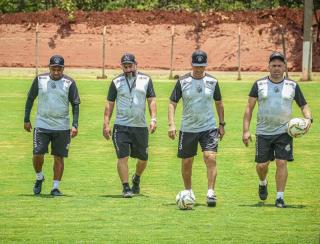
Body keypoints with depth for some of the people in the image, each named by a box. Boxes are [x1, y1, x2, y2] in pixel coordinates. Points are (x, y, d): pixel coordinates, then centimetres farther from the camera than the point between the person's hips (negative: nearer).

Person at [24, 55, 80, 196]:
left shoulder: (69, 83, -3)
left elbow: (75, 104, 1)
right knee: (38, 154, -9)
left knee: (59, 157, 2)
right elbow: (30, 99, 10)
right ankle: (39, 178, 18)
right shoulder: (40, 80, 0)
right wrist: (26, 120, 8)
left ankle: (55, 187, 12)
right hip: (42, 125, 0)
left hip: (62, 127, 0)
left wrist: (75, 125, -8)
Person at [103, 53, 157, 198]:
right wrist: (106, 124, -1)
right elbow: (109, 104, 6)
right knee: (123, 157, -9)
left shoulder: (145, 80, 6)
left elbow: (151, 100, 6)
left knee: (143, 158, 10)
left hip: (140, 126, 2)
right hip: (121, 126, -2)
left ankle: (136, 179, 37)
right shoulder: (117, 82, 4)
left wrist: (153, 119, -6)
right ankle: (126, 188, -5)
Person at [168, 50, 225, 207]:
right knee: (186, 162, 8)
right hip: (188, 128, 0)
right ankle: (188, 191, 28)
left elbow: (219, 103, 14)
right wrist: (171, 124, -14)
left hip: (209, 128, 0)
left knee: (211, 159, -16)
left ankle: (211, 193, -16)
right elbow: (172, 103, -2)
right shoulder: (183, 81, -4)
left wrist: (222, 124, 13)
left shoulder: (212, 81, 1)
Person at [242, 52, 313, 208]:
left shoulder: (292, 86, 4)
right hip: (263, 132, 0)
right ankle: (263, 183, 38)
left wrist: (308, 119, -10)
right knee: (261, 165, 4)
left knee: (281, 163, -9)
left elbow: (303, 105, 11)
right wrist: (246, 130, -6)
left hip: (284, 132, 0)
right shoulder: (259, 84, 1)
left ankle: (280, 197, -1)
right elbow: (249, 108, 2)